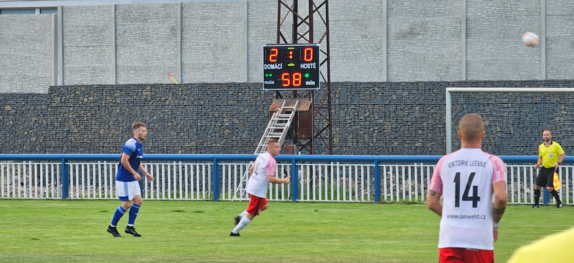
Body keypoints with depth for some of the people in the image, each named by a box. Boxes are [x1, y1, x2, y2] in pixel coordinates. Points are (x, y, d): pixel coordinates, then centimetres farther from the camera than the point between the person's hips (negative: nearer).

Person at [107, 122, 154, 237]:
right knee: (127, 204, -7)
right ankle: (112, 227, 6)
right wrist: (134, 173, -20)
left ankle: (130, 227, 11)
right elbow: (124, 160, -25)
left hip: (132, 180, 10)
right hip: (124, 179, -10)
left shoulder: (139, 145, 13)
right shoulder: (131, 144, -18)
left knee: (138, 201, 5)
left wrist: (146, 173, 14)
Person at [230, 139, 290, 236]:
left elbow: (251, 169, 20)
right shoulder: (271, 161, -18)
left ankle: (240, 217, 19)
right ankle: (234, 232, 6)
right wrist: (284, 181, -10)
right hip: (258, 191, -9)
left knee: (264, 206, 26)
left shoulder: (261, 156, 9)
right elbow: (271, 179, -23)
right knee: (251, 214, 0)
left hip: (251, 186, 9)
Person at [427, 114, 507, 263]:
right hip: (480, 238, -2)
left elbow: (432, 203, 8)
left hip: (449, 239, 2)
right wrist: (495, 224, 3)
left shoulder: (444, 162, 7)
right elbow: (500, 197, -13)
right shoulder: (493, 162, -1)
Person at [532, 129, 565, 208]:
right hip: (544, 169, 5)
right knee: (537, 187, 1)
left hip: (552, 169, -5)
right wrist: (537, 164, 2)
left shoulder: (555, 145, -7)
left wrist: (558, 163, -17)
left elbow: (563, 155, -3)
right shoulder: (541, 147, 8)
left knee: (550, 188, -15)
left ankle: (559, 202, 5)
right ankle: (536, 203, 16)